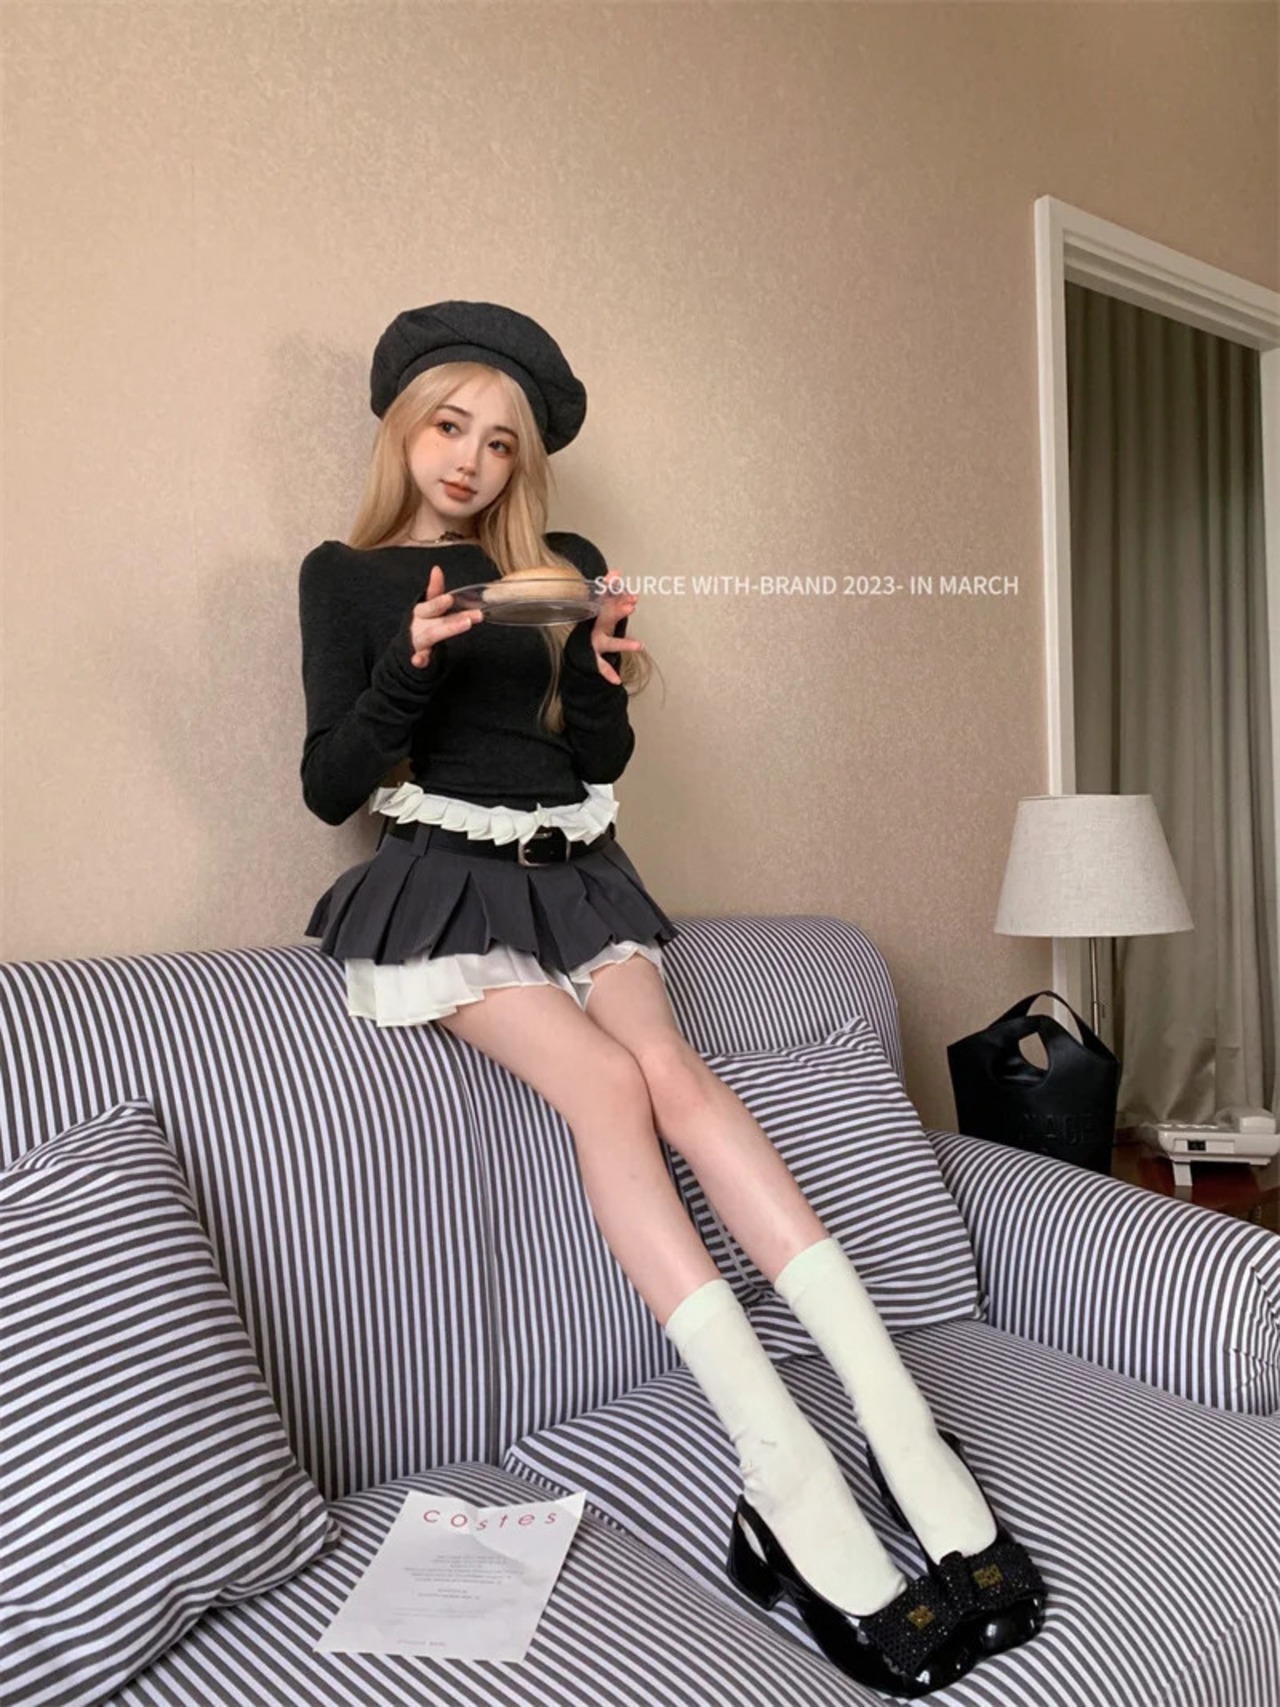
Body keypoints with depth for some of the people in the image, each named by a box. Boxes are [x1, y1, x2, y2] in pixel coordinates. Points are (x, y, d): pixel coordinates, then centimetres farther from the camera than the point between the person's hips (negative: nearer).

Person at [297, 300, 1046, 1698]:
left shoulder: (565, 569, 14)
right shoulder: (345, 573, 7)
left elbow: (598, 766, 11)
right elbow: (328, 785, -2)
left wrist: (606, 683, -10)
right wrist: (410, 666, -18)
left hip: (572, 872, 3)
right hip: (441, 879, -3)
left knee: (674, 1073, -24)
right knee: (610, 1082, -26)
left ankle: (900, 1426, -28)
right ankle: (793, 1479, -31)